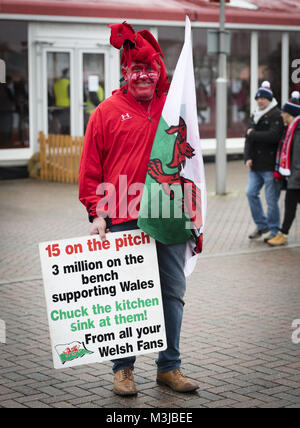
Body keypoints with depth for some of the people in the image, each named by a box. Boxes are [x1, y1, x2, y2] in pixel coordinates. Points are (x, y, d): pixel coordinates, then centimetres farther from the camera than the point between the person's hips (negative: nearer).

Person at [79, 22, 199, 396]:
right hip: (123, 221, -2)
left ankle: (169, 366, 18)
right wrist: (97, 213, -5)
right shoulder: (107, 112, 3)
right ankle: (123, 368, 14)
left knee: (173, 293, 7)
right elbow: (90, 170, 3)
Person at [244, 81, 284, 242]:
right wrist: (248, 157, -2)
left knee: (271, 199, -2)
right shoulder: (255, 116, 16)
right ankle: (261, 225, 19)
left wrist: (253, 134, -11)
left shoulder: (276, 115, -8)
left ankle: (274, 230, 12)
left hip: (270, 165, -7)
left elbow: (273, 136, -21)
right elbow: (249, 138, 12)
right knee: (251, 193, 4)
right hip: (256, 165, 7)